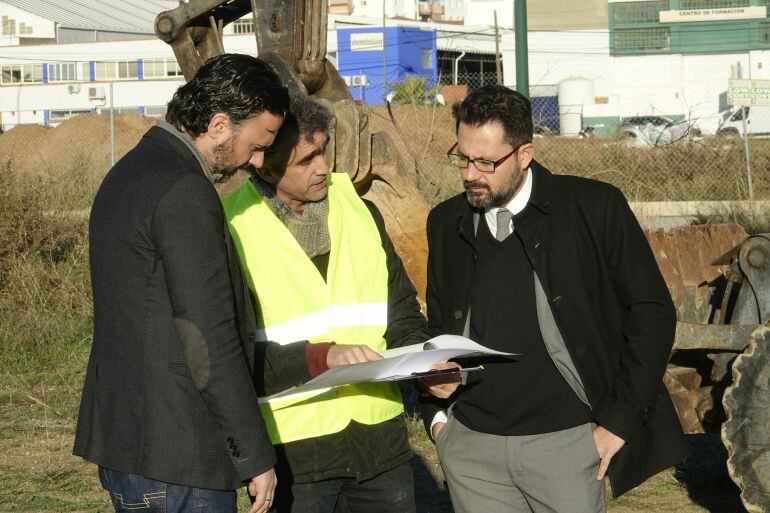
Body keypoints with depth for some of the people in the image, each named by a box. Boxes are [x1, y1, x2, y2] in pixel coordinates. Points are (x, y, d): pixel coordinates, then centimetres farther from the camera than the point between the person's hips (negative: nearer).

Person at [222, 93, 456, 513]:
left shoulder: (358, 211, 9)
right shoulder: (230, 231, -8)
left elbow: (401, 309, 17)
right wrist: (322, 357, -22)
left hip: (380, 441, 5)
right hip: (291, 450, -5)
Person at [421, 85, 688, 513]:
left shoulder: (594, 208, -5)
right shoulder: (447, 223, 8)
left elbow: (652, 312, -4)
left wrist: (619, 421, -7)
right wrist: (436, 413, 7)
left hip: (565, 442, -3)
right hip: (471, 445, 4)